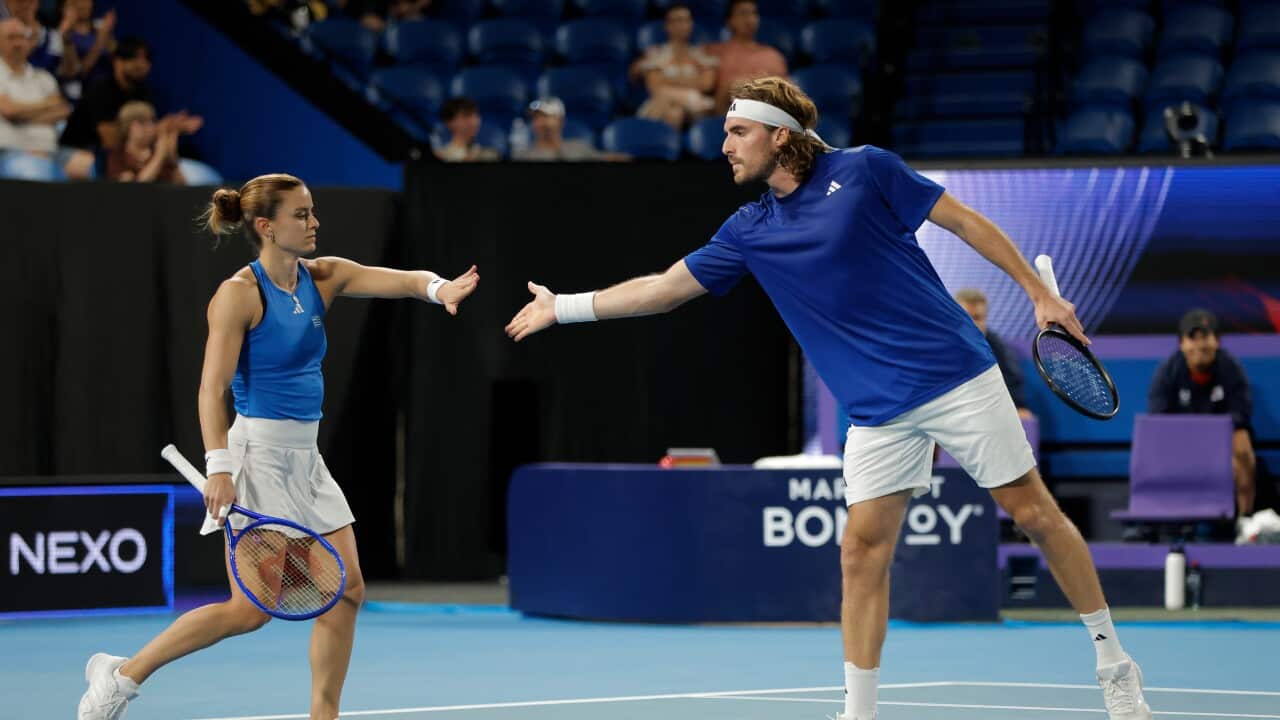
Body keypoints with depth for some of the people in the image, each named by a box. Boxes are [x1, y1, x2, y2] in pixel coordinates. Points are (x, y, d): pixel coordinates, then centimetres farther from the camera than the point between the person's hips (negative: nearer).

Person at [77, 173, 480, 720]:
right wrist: (219, 467, -25)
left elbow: (400, 280, -2)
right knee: (251, 609, -7)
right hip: (259, 453, -8)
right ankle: (122, 675, 4)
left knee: (346, 589, 3)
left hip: (305, 458, 8)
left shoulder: (322, 278, 8)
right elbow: (212, 390, -16)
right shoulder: (240, 293, -12)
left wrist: (439, 287, -24)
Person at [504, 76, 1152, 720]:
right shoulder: (749, 231, 7)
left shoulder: (863, 169, -5)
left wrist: (1038, 293, -3)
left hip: (957, 375, -4)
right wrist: (563, 307, 12)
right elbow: (663, 289, 14)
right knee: (862, 551, -6)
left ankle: (1114, 667, 14)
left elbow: (965, 222, 0)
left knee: (1033, 512, 0)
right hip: (879, 413, 4)